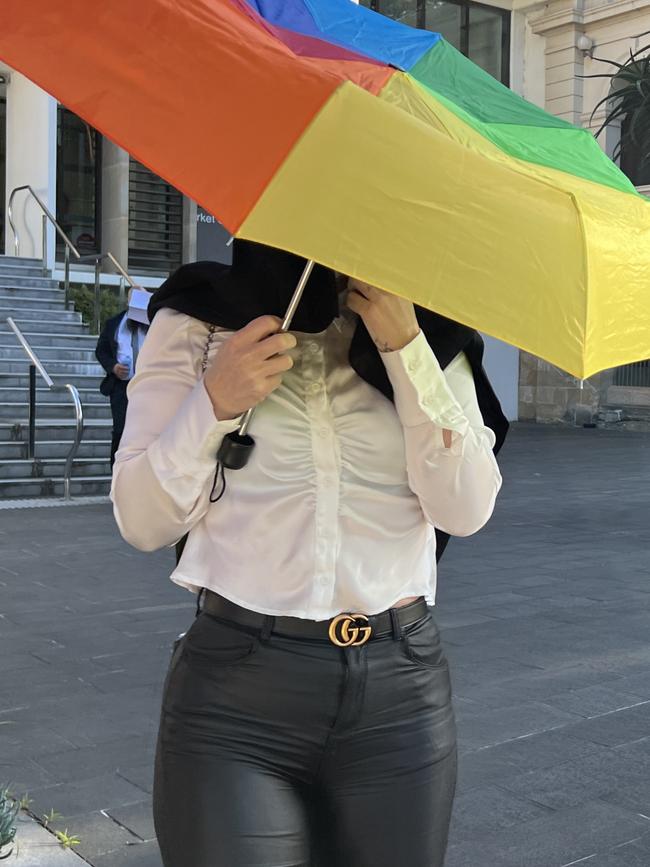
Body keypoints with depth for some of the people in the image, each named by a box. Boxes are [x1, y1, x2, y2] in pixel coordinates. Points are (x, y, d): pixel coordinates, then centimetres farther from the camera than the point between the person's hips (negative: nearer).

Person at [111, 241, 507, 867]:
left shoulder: (427, 332, 6)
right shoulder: (194, 322, 2)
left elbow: (466, 509, -5)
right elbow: (141, 522, -1)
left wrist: (406, 346, -12)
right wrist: (215, 401, -15)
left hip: (400, 692, 2)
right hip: (236, 693, -1)